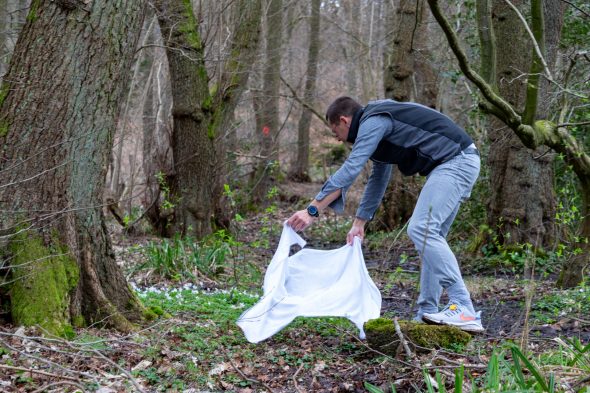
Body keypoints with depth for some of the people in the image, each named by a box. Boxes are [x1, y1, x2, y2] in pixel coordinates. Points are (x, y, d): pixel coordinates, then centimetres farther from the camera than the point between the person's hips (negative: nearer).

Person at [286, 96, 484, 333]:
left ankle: (464, 311, -22)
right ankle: (428, 314, 10)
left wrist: (312, 211, -17)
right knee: (430, 234, 10)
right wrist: (359, 224, 27)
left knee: (422, 229, -17)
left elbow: (349, 170, -18)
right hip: (459, 162, 10)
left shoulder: (373, 122, -9)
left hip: (455, 160, -10)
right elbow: (377, 180, 29)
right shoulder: (378, 126, 23)